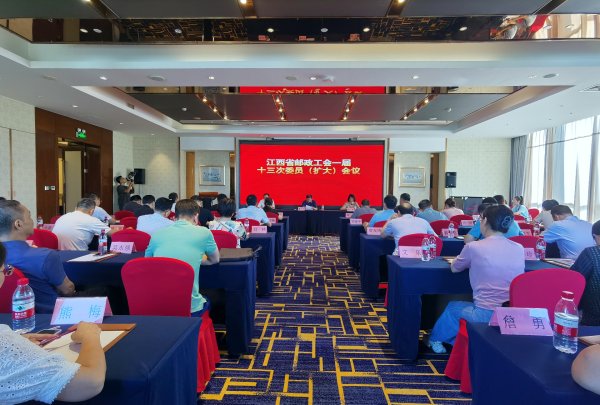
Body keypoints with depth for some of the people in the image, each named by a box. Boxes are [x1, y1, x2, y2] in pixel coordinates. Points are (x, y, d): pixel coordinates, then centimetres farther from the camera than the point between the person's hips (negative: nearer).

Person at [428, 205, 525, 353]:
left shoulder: (473, 247, -11)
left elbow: (454, 269, 8)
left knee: (452, 307, 25)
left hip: (485, 315, -5)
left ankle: (436, 339, 47)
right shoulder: (519, 249, 1)